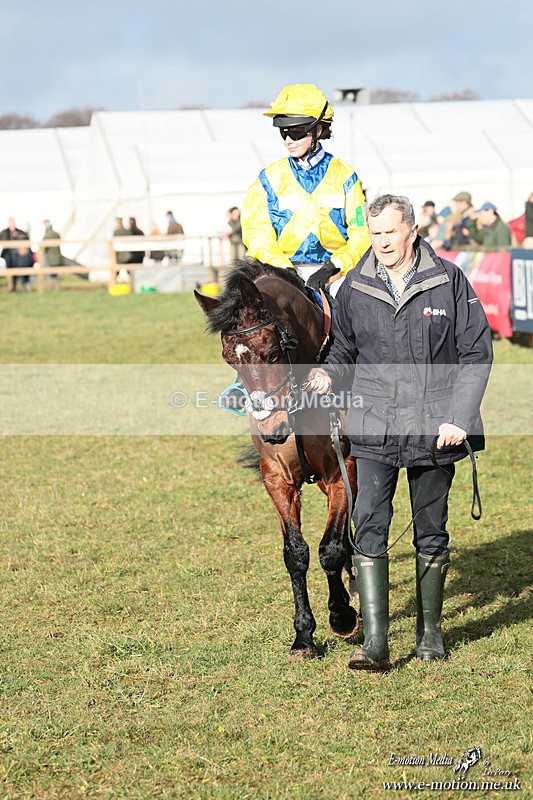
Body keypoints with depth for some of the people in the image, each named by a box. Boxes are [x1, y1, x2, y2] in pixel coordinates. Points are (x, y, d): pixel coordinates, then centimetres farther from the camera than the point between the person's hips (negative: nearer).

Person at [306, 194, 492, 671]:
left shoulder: (448, 280, -2)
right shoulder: (355, 287, 4)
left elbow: (477, 353, 0)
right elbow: (345, 349, 17)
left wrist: (459, 417, -8)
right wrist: (329, 374, -6)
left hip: (435, 430, -1)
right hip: (374, 429, 1)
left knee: (431, 532, 10)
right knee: (369, 524, -12)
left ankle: (430, 631, 27)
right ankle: (375, 643, -13)